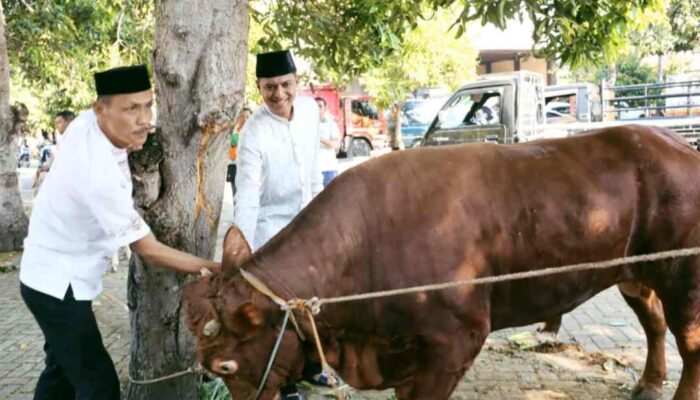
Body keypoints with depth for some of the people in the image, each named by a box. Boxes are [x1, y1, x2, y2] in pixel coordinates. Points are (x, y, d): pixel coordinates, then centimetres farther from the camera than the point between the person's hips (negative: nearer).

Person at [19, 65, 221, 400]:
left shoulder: (85, 123, -10)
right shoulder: (99, 174, -33)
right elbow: (149, 251, -24)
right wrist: (216, 268, -18)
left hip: (50, 273, 9)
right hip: (57, 284, -9)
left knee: (62, 370, 22)